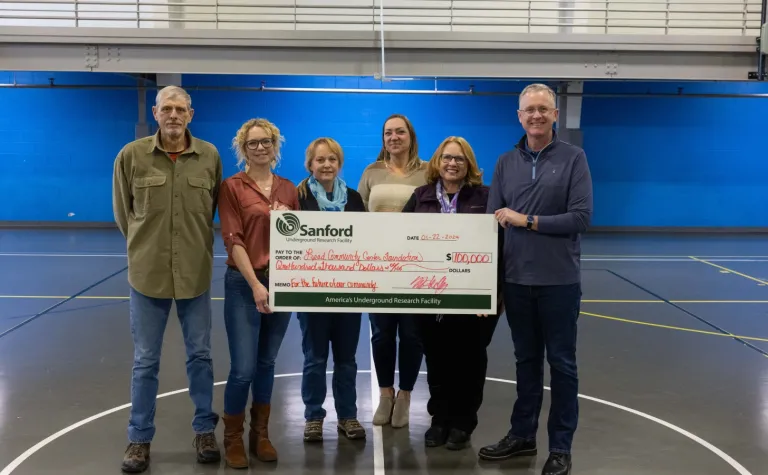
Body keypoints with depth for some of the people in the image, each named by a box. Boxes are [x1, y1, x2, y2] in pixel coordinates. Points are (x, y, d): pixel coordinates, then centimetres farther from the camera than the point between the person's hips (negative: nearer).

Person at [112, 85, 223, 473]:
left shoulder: (210, 156, -3)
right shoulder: (131, 156, -5)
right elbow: (123, 211, 7)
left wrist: (196, 244, 10)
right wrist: (145, 246, 10)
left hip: (196, 273, 1)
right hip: (147, 273, -1)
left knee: (200, 355, 12)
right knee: (145, 361, 9)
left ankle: (205, 430, 28)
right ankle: (139, 438, 22)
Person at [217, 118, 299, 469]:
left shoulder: (289, 189, 9)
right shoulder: (232, 187, -4)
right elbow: (232, 240, -11)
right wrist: (255, 284, -17)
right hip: (244, 284, -4)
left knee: (267, 363, 13)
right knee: (243, 369, -5)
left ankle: (260, 435, 25)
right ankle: (233, 439, 14)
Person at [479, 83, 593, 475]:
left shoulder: (573, 158, -4)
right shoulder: (506, 163, 7)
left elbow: (581, 218, -13)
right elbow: (493, 220, 4)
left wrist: (527, 220, -13)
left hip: (559, 280, -3)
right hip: (516, 279, 3)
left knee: (561, 364, 7)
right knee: (526, 361, 15)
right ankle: (522, 435, 28)